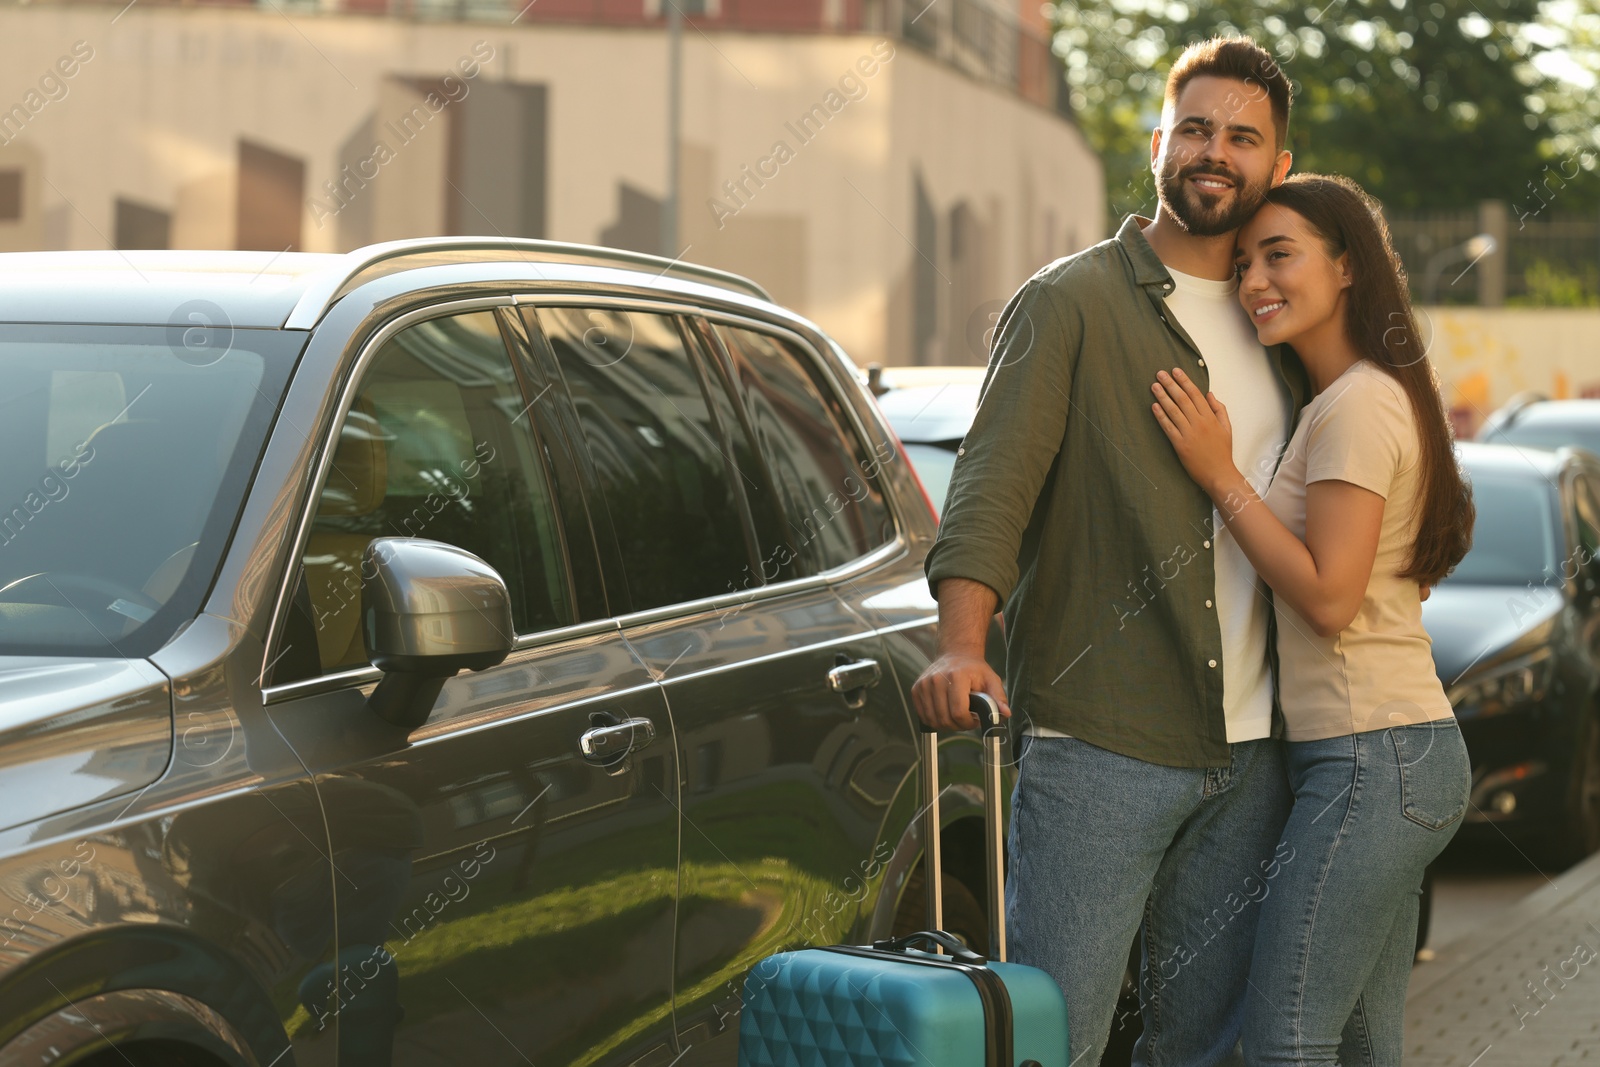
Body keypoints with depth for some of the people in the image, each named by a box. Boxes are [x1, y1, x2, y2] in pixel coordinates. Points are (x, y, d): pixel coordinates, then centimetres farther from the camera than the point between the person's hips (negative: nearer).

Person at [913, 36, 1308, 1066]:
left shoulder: (1279, 327, 16)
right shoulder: (1070, 302, -1)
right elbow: (992, 480, -12)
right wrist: (962, 645, -26)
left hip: (1250, 757, 6)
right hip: (1101, 749, -6)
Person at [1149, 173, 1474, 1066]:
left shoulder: (1357, 405, -13)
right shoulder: (1391, 395, 18)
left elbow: (1329, 597, -18)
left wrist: (1220, 476, -13)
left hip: (1370, 758, -10)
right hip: (1415, 752, 10)